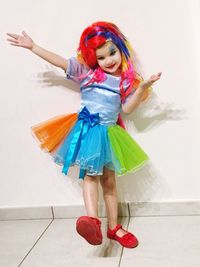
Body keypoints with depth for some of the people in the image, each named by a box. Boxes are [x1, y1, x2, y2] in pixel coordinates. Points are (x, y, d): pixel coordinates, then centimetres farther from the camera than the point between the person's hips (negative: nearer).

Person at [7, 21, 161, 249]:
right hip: (88, 131, -2)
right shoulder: (85, 71, -2)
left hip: (109, 134, 2)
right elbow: (59, 61, 0)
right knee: (91, 174, -13)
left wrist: (142, 88, -12)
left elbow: (127, 108, -1)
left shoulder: (125, 80, 2)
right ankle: (92, 220, -21)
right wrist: (31, 46, 1)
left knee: (109, 181, 8)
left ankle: (114, 227, 16)